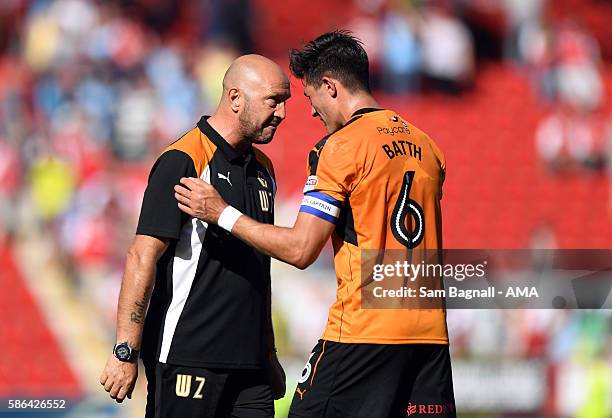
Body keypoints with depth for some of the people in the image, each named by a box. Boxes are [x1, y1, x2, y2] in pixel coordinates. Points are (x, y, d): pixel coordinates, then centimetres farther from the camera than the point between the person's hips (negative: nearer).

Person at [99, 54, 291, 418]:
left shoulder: (263, 168, 16)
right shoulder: (182, 162, -10)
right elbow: (142, 258, -14)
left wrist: (269, 354, 23)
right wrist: (125, 352, -18)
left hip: (248, 361, 8)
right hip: (185, 357, -8)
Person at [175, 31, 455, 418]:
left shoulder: (341, 146, -7)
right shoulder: (425, 146, 15)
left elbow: (301, 249, -9)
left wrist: (223, 214, -2)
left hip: (363, 330, -7)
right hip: (430, 333, 7)